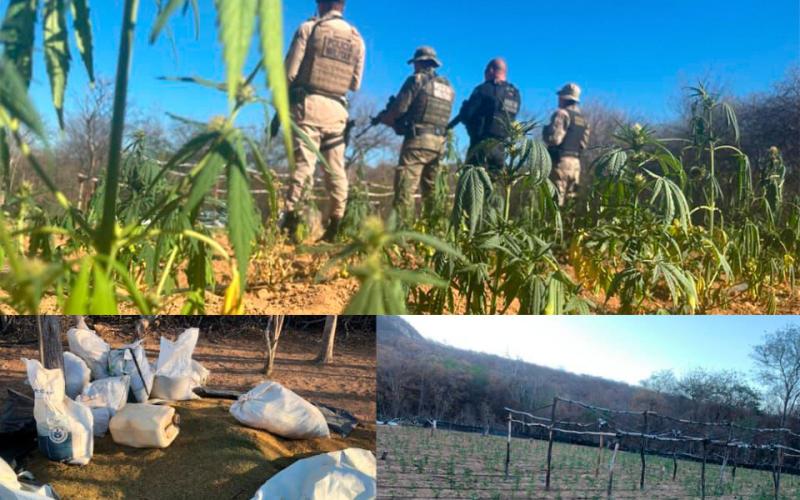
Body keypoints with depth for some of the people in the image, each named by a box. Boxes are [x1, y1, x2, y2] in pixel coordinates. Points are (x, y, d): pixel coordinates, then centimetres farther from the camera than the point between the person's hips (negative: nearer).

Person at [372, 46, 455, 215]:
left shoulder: (417, 80, -1)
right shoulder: (448, 87, 18)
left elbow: (398, 108, -6)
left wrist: (381, 118, 14)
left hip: (419, 140, -7)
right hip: (439, 143, 7)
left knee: (405, 188, -9)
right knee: (431, 189, 14)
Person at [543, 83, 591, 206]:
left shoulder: (562, 114, -8)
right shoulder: (583, 119, 16)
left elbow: (555, 139, -16)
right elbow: (584, 143, 14)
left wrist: (546, 134, 3)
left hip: (561, 161, -7)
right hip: (576, 162, 8)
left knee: (556, 200, -8)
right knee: (570, 200, 9)